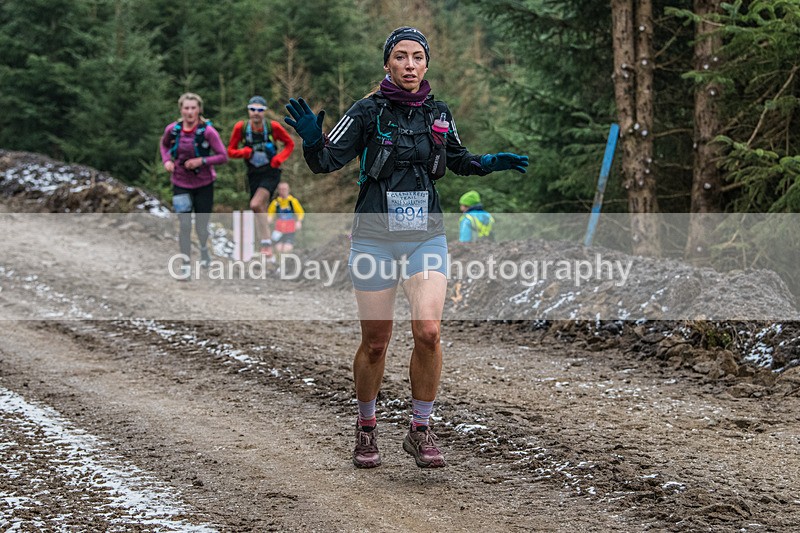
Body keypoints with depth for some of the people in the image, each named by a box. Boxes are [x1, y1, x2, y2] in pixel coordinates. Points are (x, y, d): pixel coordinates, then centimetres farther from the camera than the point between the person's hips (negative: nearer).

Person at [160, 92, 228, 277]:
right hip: (181, 184, 1)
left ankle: (204, 249, 42)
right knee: (184, 225, -8)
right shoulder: (172, 129, -8)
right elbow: (164, 144, 15)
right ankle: (186, 264, 2)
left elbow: (223, 157, -13)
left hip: (204, 184, -1)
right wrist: (167, 160, -3)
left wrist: (201, 161, -24)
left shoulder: (207, 131, -17)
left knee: (201, 226, 8)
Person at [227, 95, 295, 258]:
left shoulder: (273, 127, -12)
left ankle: (266, 242, -10)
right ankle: (266, 243, 19)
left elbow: (290, 144, 4)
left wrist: (279, 159, -12)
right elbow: (231, 150, 1)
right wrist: (244, 152, -19)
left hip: (271, 173, -3)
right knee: (261, 210, 6)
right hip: (253, 174, 3)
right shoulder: (241, 127, -8)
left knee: (256, 205, -23)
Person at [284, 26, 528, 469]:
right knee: (375, 342, 5)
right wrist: (312, 139, -28)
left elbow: (457, 159, 24)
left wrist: (490, 163, 7)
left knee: (428, 332, -15)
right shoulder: (368, 112, -5)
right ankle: (366, 429, 27)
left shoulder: (438, 114, 6)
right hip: (375, 237, -2)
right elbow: (327, 161, -8)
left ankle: (420, 431, 2)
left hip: (426, 236, 2)